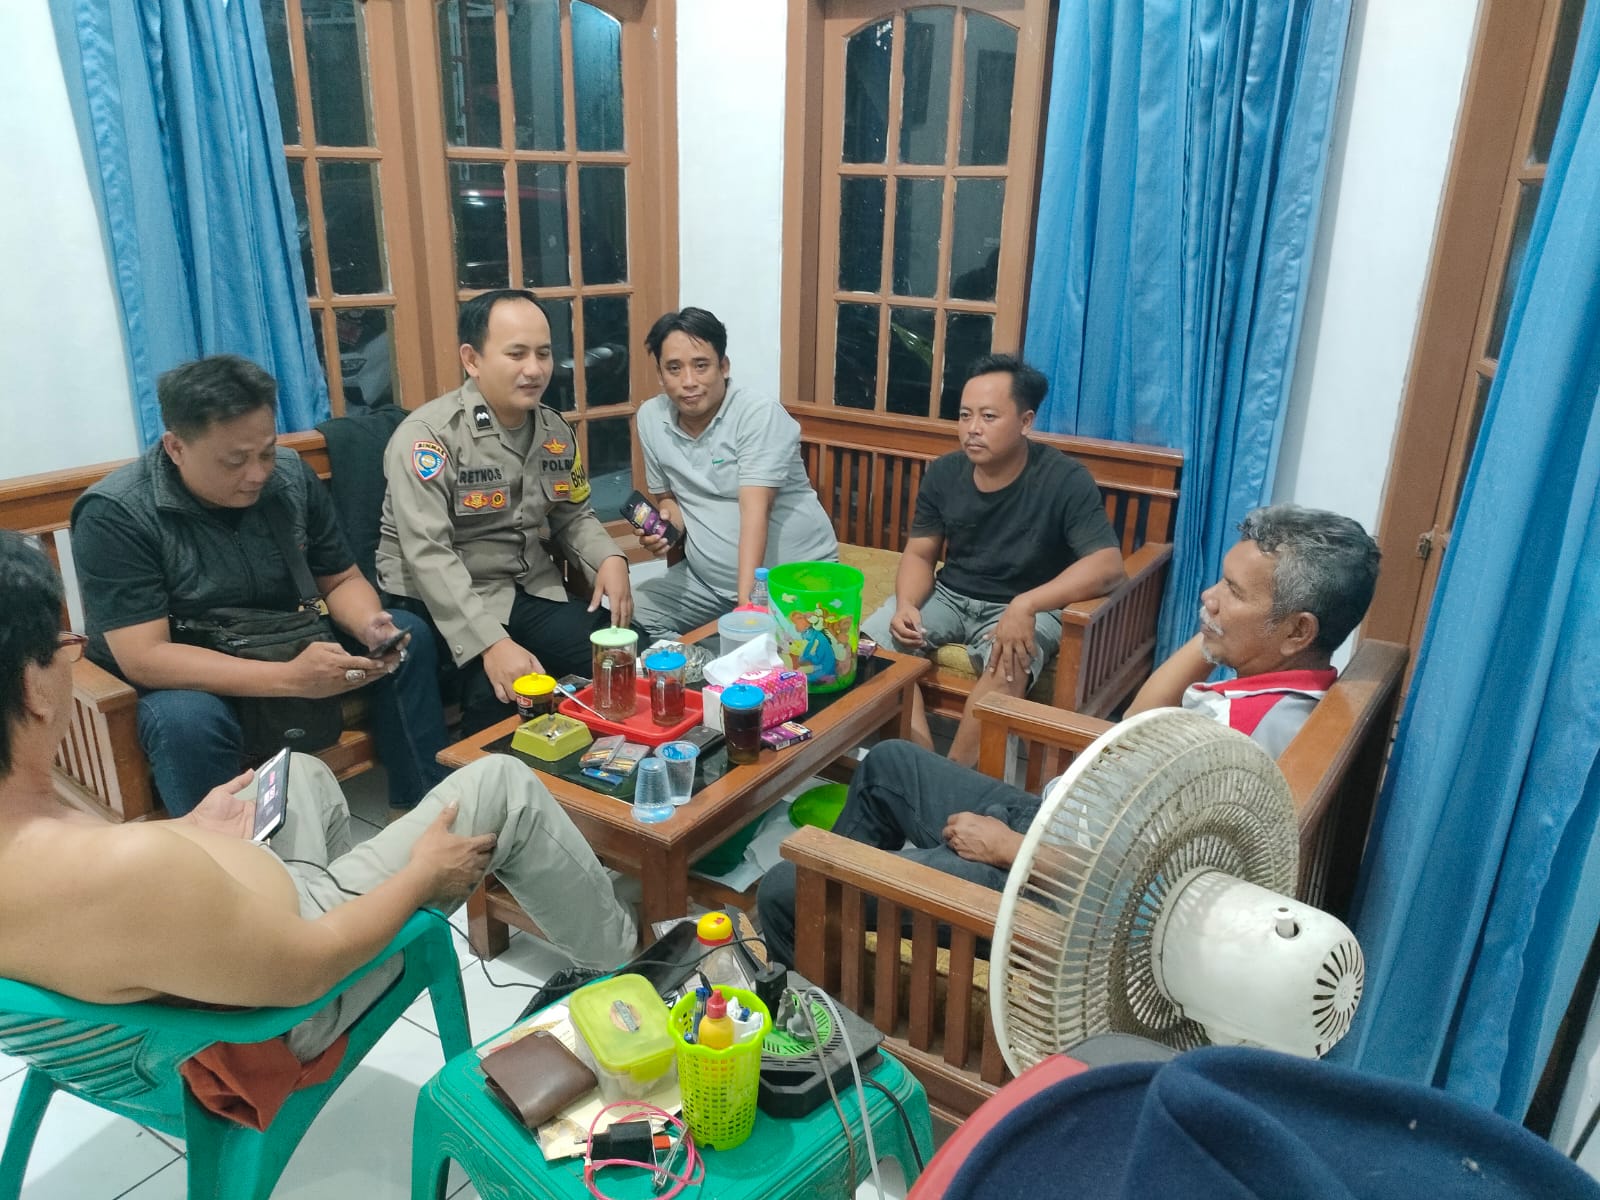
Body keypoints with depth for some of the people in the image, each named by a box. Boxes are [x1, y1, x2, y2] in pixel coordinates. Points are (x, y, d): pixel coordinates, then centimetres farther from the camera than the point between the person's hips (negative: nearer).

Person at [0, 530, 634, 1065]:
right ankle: (619, 956, 22)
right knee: (503, 783, -1)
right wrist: (423, 873, -12)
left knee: (301, 770, 29)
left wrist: (189, 836, 7)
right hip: (289, 1005, -8)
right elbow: (306, 971, -26)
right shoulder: (128, 866, -42)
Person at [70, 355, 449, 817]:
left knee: (408, 637, -10)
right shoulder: (113, 515, -22)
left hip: (286, 648, 5)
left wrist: (369, 626, -23)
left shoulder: (291, 475, -8)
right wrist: (290, 678, -39)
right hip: (182, 678, -5)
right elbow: (144, 658, -28)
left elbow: (341, 579, 1)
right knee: (186, 720, -37)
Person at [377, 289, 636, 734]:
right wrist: (492, 644, -35)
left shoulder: (555, 430, 6)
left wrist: (609, 559, -7)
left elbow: (573, 516, 17)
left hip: (532, 590, 6)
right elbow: (428, 556, -24)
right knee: (498, 693, -32)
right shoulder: (428, 434, -16)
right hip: (445, 602, -6)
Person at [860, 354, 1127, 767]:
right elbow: (920, 554, 5)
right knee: (872, 645, -19)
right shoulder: (944, 474, -3)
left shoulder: (1065, 480, -17)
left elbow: (1108, 564, -26)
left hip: (1025, 607, -4)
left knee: (1006, 664, -36)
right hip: (949, 595, 5)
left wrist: (1025, 605, -39)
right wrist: (906, 604, -18)